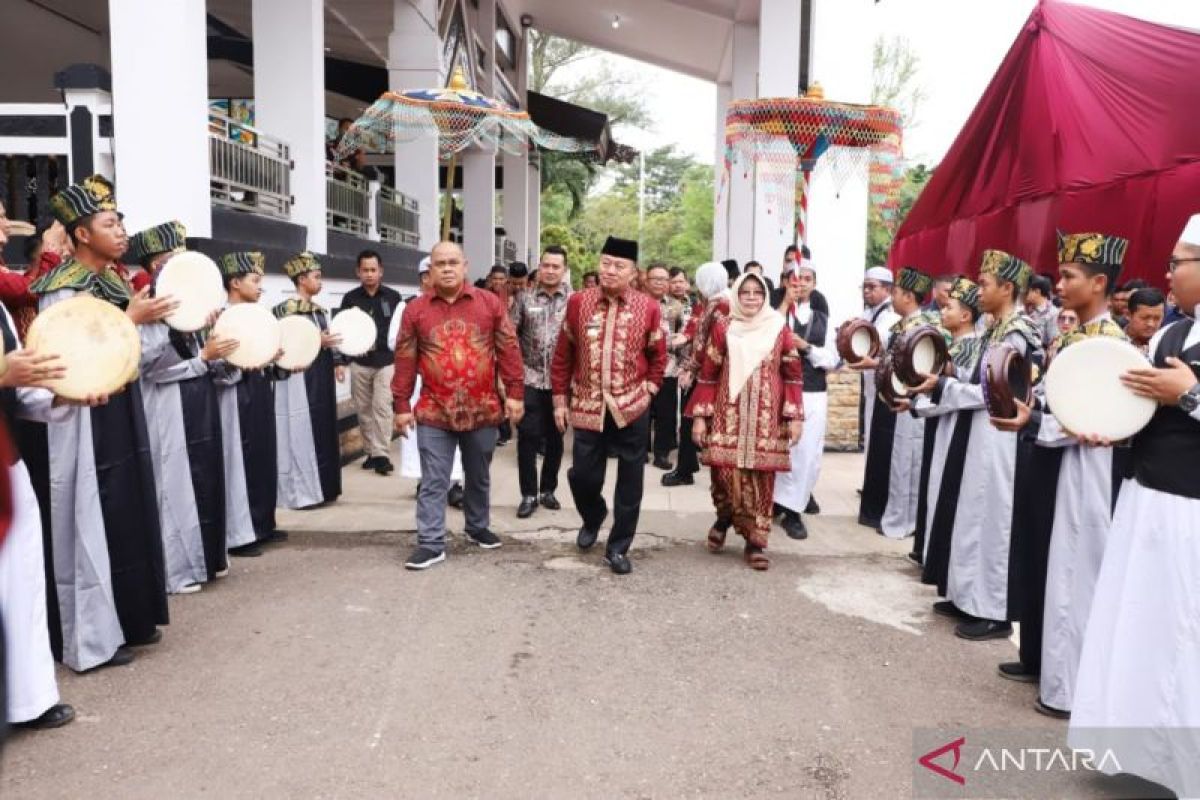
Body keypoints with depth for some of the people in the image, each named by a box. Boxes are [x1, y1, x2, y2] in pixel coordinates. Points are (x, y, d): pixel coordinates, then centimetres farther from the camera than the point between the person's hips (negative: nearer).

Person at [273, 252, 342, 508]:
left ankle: (322, 487, 19)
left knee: (323, 431, 10)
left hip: (322, 377, 8)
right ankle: (301, 492, 4)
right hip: (299, 379, -8)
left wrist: (336, 363, 8)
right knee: (302, 433, -4)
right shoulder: (286, 309, -8)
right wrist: (316, 342, -19)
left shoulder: (320, 310, 14)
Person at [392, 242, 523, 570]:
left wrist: (514, 392, -3)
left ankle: (478, 527, 37)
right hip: (434, 413, -1)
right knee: (433, 481, 3)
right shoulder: (415, 309, 0)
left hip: (482, 410, 1)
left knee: (479, 476, 18)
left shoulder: (490, 303, -1)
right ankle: (431, 544, 11)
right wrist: (402, 405, -1)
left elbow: (508, 350, 1)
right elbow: (405, 360, 1)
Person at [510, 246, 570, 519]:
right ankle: (529, 494, 8)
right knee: (528, 436, -2)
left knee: (555, 437, 10)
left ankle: (547, 490, 24)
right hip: (530, 378, 0)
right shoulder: (524, 298, 3)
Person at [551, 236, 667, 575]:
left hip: (632, 409, 0)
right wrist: (560, 400, 4)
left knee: (630, 482, 5)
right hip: (587, 407, 1)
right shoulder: (578, 302, 0)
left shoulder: (649, 308, -2)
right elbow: (563, 355, 5)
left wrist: (648, 391, -2)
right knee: (584, 475, 6)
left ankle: (618, 547, 19)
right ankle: (592, 518, 39)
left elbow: (658, 356, 8)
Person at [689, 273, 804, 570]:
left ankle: (754, 541, 11)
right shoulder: (723, 329, 5)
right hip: (729, 414, 0)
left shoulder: (780, 328, 5)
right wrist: (700, 415, 1)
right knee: (725, 471, -8)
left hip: (766, 417, 0)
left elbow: (793, 375, 6)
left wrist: (795, 416, -1)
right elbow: (708, 375, 5)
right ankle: (724, 517, 23)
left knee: (761, 476, 0)